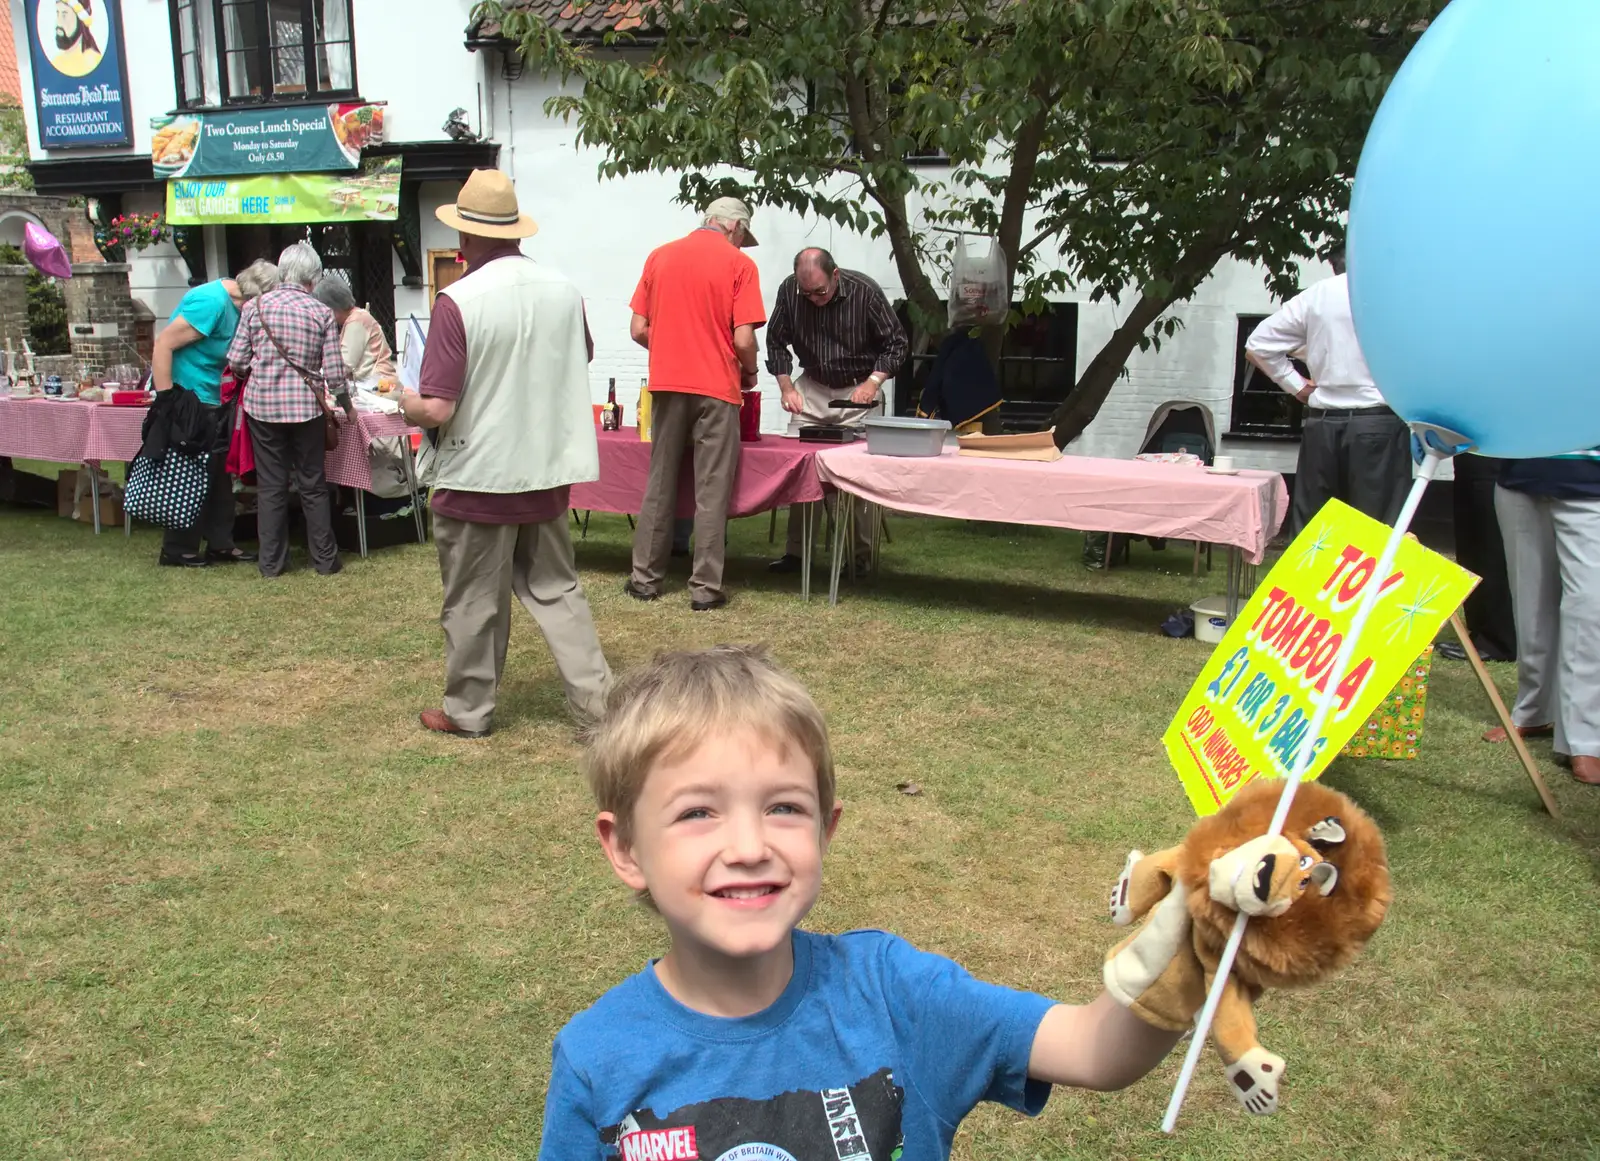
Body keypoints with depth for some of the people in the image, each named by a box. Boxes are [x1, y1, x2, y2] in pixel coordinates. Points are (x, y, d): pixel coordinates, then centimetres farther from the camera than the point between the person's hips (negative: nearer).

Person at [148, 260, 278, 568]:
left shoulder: (236, 306, 8)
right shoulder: (211, 302, -20)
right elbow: (163, 345, -23)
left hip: (214, 401, 9)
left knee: (219, 473, 12)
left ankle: (220, 544, 20)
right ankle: (177, 551, 8)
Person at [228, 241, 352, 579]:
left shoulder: (255, 307, -2)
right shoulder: (322, 313, -5)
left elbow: (236, 362, -2)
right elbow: (334, 372, -5)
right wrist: (347, 406, 12)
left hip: (262, 405, 1)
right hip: (305, 406, -1)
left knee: (270, 485, 9)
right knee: (313, 484, 10)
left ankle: (272, 562, 15)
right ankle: (325, 559, 16)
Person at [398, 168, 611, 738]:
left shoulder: (458, 301, -19)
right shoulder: (564, 291, -2)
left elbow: (437, 409, -20)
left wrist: (409, 406, 1)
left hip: (476, 477, -5)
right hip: (547, 470, 5)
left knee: (473, 604, 10)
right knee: (556, 588, 16)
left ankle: (468, 711, 24)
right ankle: (595, 695, 13)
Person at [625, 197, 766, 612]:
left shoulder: (659, 256, 8)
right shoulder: (739, 264, -4)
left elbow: (638, 330, 6)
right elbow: (743, 340, -10)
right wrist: (749, 372, 9)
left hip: (666, 384, 4)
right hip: (716, 389, -4)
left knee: (660, 484, 13)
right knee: (712, 491, 2)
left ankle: (645, 577, 17)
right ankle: (705, 588, 4)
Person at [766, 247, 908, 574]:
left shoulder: (865, 291, -18)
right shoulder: (789, 290, -11)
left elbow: (896, 343, -9)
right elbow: (776, 341, 3)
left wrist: (873, 382, -22)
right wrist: (786, 387, -8)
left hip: (857, 390, -3)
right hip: (812, 387, 3)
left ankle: (861, 555, 3)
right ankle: (795, 551, 7)